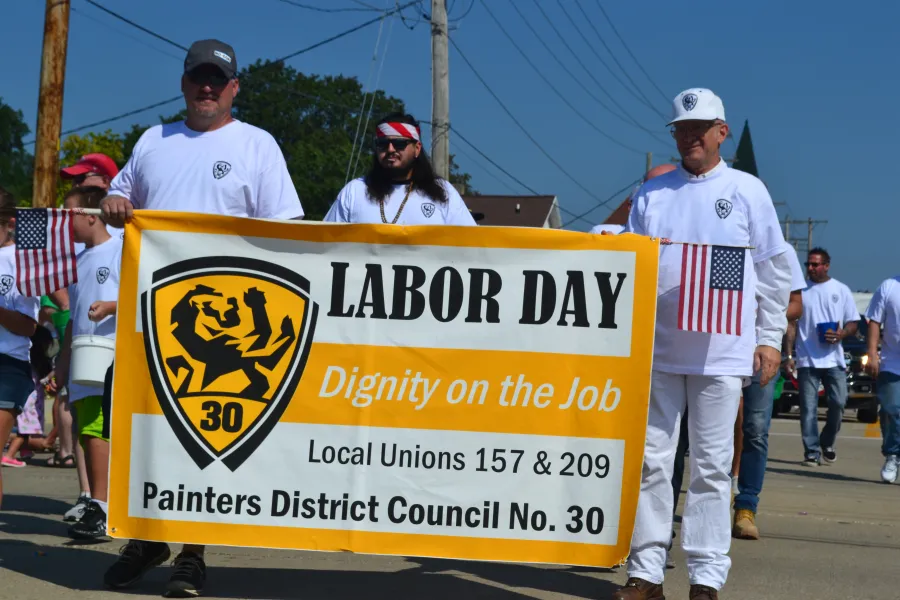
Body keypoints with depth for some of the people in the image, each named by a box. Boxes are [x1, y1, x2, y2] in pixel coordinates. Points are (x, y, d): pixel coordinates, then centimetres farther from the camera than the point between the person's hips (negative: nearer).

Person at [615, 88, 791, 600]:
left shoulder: (748, 191, 5)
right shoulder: (651, 194, 12)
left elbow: (774, 270, 6)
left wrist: (770, 338, 3)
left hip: (722, 350, -2)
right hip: (657, 347, 3)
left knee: (712, 465, 1)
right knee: (651, 459, 2)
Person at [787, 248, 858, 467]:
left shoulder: (841, 290, 8)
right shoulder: (800, 291, 7)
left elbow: (853, 323, 10)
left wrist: (842, 334, -13)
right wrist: (789, 354, 1)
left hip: (834, 359, 0)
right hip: (807, 359, 0)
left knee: (838, 403, -3)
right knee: (808, 408, -3)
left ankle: (827, 443, 19)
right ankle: (812, 452, 1)